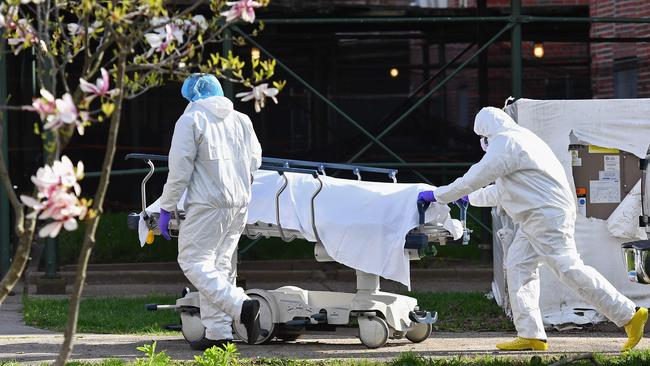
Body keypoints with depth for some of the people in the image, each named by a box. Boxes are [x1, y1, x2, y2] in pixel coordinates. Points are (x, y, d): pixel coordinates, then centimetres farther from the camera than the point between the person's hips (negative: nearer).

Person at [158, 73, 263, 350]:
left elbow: (179, 170, -10)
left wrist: (166, 208, -3)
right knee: (221, 265, 11)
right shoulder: (242, 120, 14)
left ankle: (241, 306, -20)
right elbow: (255, 162, 20)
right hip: (239, 203, 7)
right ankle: (218, 333, 8)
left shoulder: (190, 120, -6)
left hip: (208, 204, -7)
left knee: (194, 261, -5)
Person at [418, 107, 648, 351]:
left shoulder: (505, 143, -10)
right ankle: (530, 335, 4)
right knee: (518, 267, 7)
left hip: (548, 216, -11)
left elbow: (475, 179, -12)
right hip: (535, 219, 11)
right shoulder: (520, 139, 24)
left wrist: (438, 195, -2)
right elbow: (500, 191, 33)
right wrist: (470, 199, 42)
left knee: (570, 270, -14)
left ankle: (630, 315, -14)